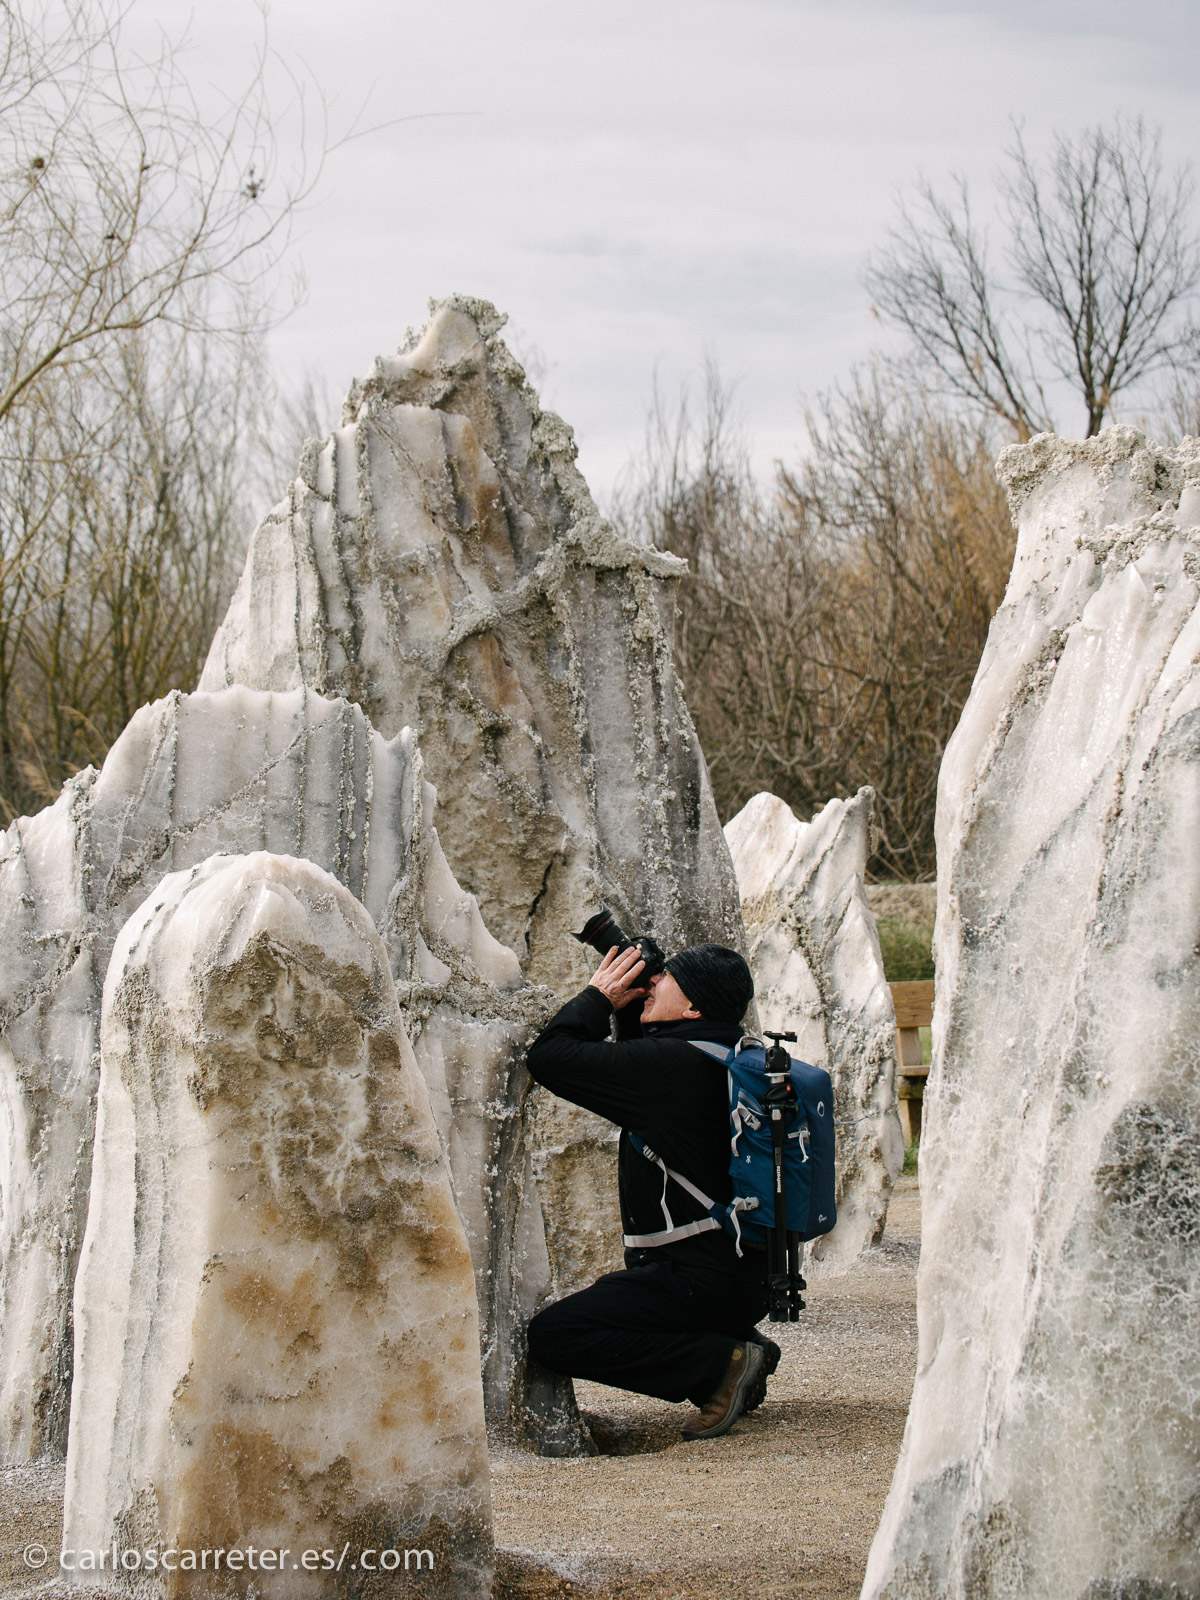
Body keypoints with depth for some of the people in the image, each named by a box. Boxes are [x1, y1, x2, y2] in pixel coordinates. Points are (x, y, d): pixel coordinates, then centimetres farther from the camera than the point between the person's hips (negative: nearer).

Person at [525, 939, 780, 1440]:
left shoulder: (669, 1064, -20)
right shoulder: (722, 1059, 9)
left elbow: (550, 1056, -18)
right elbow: (627, 1066, 27)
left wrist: (599, 997, -3)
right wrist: (625, 1009, 12)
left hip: (698, 1279, -10)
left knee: (550, 1336, -14)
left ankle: (723, 1364, -11)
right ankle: (741, 1346, 14)